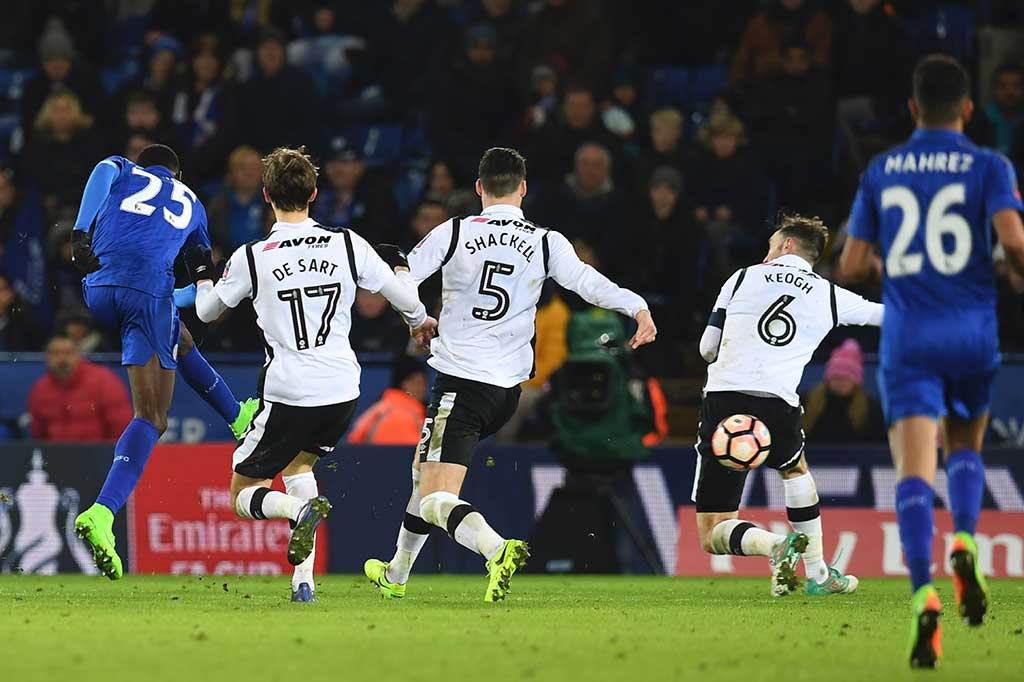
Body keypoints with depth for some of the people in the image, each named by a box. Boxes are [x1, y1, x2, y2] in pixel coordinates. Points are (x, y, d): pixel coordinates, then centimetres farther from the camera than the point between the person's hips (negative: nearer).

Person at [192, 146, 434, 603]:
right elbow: (403, 294, 9)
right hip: (344, 393, 4)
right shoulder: (346, 244, -1)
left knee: (243, 497, 11)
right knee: (298, 462, 31)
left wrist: (203, 280, 34)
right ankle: (304, 579, 18)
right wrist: (420, 320, 33)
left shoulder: (251, 257, -6)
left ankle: (302, 508, -24)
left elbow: (207, 311, 11)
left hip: (288, 395, -4)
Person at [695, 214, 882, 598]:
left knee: (713, 537, 6)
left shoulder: (743, 278, 13)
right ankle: (818, 574, 36)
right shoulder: (830, 296, 13)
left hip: (722, 395, -1)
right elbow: (882, 314, 30)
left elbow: (708, 348, 14)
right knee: (795, 468, 39)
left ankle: (773, 545, -24)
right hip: (777, 405, 1)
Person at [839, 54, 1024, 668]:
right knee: (966, 446, 24)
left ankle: (925, 594, -28)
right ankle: (964, 543, -3)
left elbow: (851, 266, 8)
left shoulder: (881, 172, 8)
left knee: (915, 470, -8)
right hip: (974, 334, 0)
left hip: (907, 340, 0)